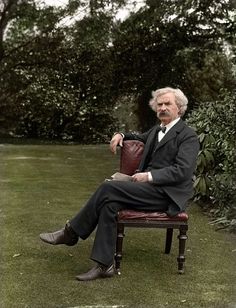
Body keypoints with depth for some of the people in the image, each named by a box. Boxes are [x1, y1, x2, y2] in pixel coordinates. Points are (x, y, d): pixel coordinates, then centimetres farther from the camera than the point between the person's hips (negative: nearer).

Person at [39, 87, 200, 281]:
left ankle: (71, 232, -10)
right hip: (151, 187, 8)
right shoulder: (157, 130, 19)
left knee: (109, 188, -22)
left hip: (168, 194, -8)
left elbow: (183, 171, -17)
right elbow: (141, 138, 41)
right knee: (109, 204, -18)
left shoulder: (188, 136, -6)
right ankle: (104, 265, -16)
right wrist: (121, 135, 19)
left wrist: (149, 176, -21)